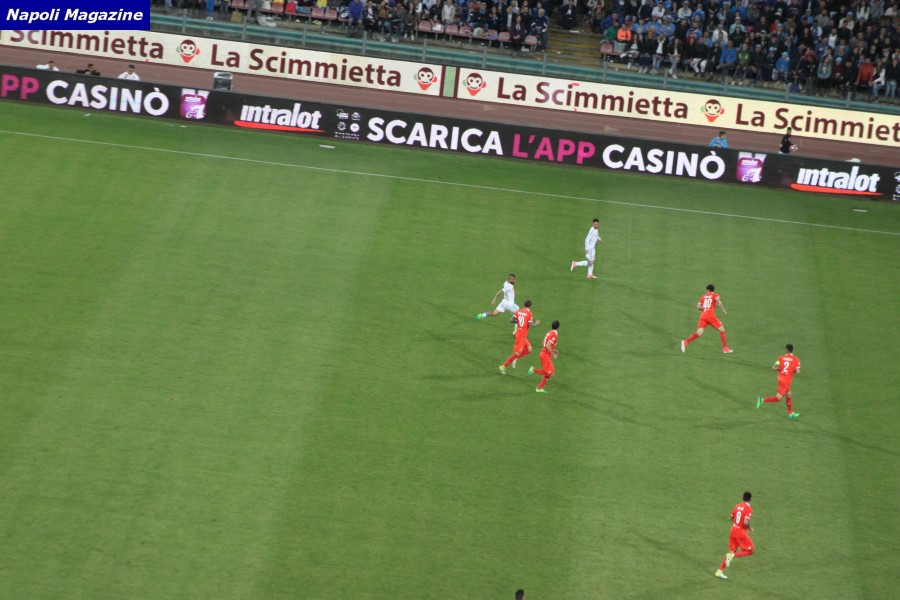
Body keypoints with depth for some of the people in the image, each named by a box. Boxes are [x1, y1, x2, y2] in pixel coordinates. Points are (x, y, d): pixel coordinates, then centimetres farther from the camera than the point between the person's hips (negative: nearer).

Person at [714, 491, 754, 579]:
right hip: (741, 532, -7)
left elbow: (731, 518, 16)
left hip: (733, 529, 7)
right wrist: (750, 528, -6)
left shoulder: (737, 506, 7)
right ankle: (732, 556, -14)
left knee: (731, 551, 16)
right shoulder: (749, 509, -14)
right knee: (750, 550, 7)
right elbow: (746, 522, -24)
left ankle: (720, 571, 11)